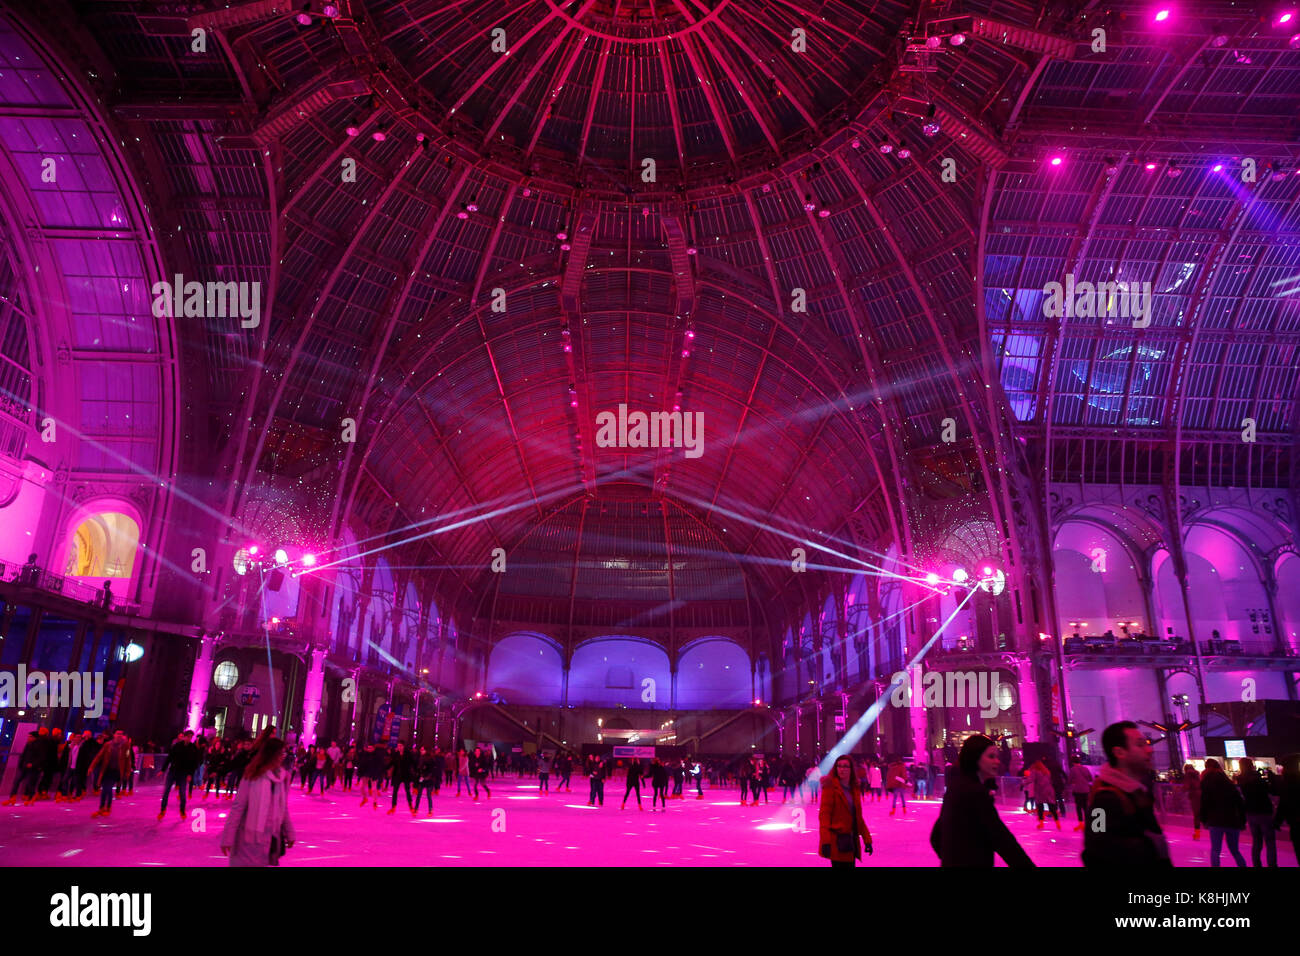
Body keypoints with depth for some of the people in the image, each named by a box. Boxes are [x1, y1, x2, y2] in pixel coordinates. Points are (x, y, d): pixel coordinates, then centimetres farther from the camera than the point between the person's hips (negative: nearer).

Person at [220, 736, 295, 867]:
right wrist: (228, 837, -12)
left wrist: (289, 833, 14)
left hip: (272, 839, 4)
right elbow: (238, 807, -10)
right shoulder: (253, 776, -10)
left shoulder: (283, 777, 3)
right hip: (249, 837, -4)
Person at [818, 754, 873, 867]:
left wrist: (867, 839, 13)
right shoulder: (830, 786, -9)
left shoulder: (854, 789, 12)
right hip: (837, 842, -7)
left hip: (852, 841, 7)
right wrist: (825, 841, -20)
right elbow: (824, 814, -13)